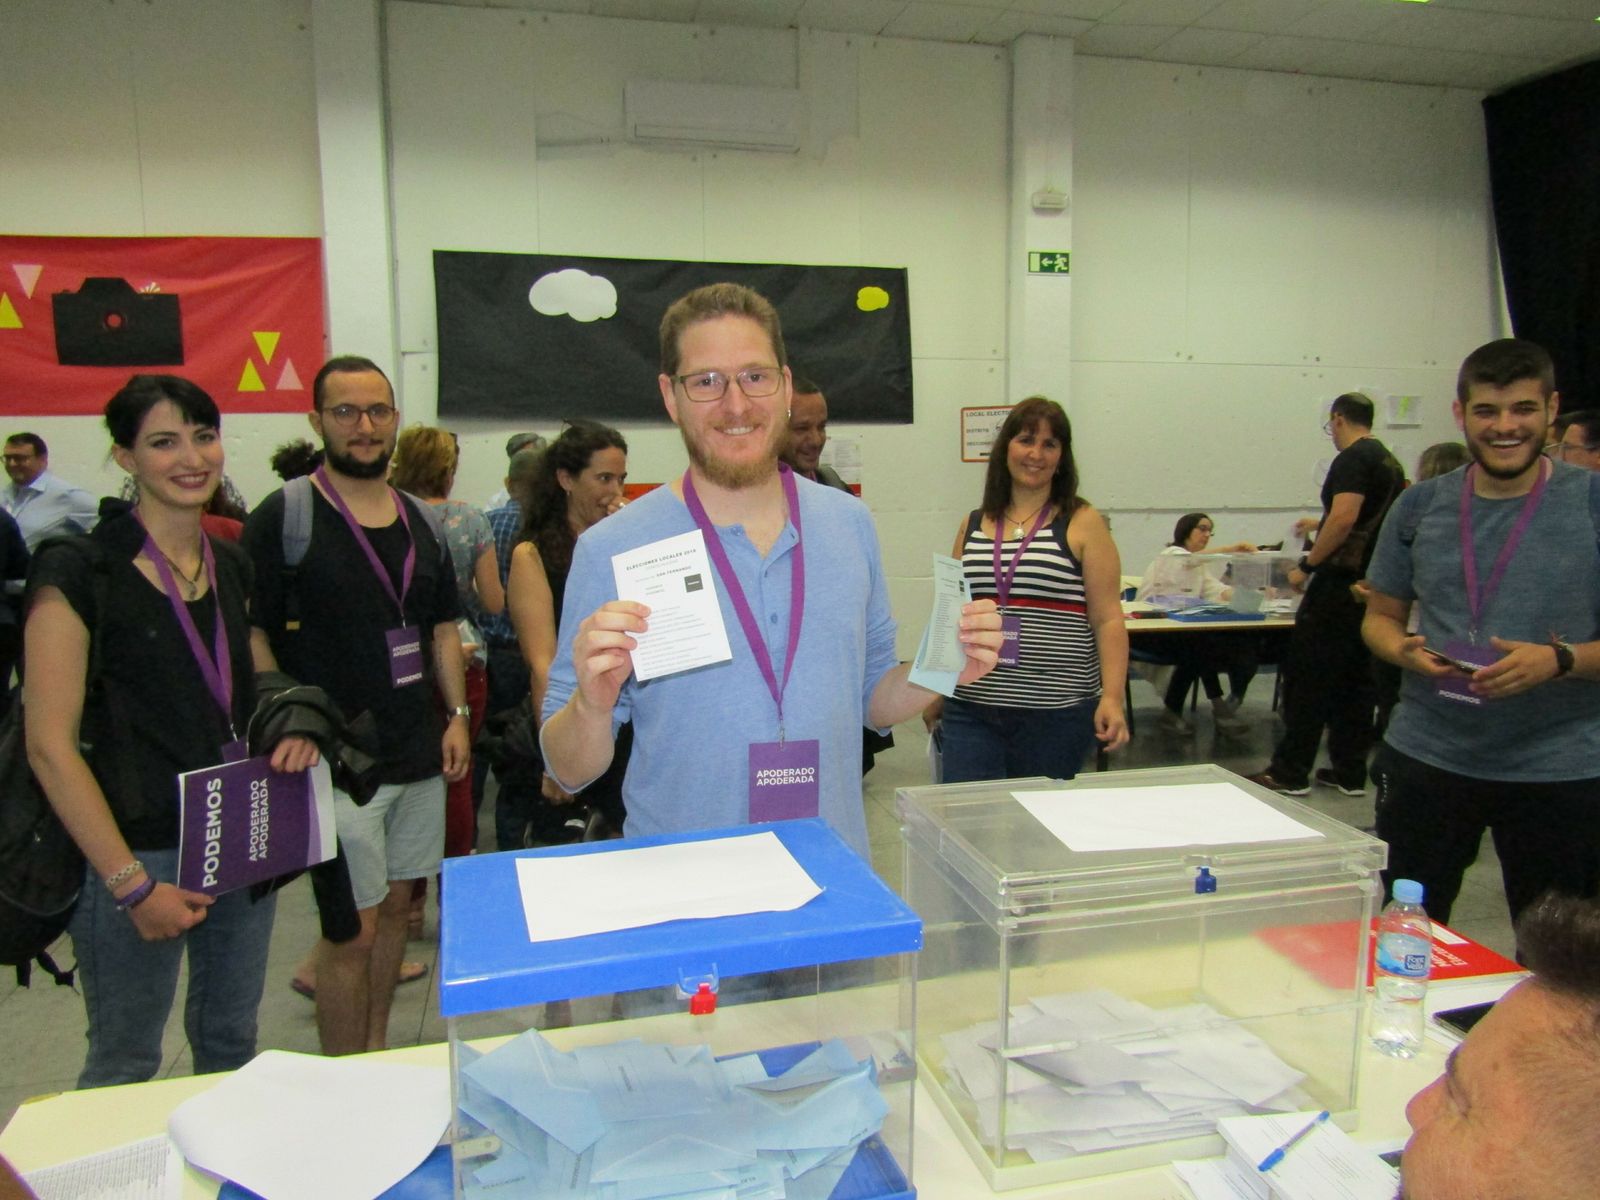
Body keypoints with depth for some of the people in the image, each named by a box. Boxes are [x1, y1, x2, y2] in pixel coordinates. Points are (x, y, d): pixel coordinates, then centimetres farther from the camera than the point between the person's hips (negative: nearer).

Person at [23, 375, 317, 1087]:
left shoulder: (232, 568, 8)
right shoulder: (80, 573, -11)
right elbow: (50, 746, -13)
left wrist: (287, 731, -1)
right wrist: (131, 884, -15)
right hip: (140, 853, -6)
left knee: (232, 1043, 18)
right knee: (124, 1064, 8)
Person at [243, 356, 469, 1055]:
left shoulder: (416, 519, 11)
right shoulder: (282, 518, -7)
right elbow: (250, 635, -9)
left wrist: (457, 715, 8)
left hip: (418, 753, 6)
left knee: (395, 906, 16)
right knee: (352, 929, -1)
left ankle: (378, 1056, 33)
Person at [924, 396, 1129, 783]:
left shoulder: (1082, 523, 1)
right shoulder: (972, 526, 11)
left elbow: (1108, 620, -3)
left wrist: (1112, 697, -15)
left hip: (1057, 711, -2)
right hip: (969, 709, 3)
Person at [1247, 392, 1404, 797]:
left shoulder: (1353, 459, -12)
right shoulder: (1390, 462, 17)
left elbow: (1344, 518, -23)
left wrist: (1307, 565, -16)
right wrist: (1320, 529, 32)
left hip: (1342, 582, -9)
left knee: (1307, 677, -4)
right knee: (1356, 680, 12)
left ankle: (1290, 772, 0)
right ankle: (1350, 772, 17)